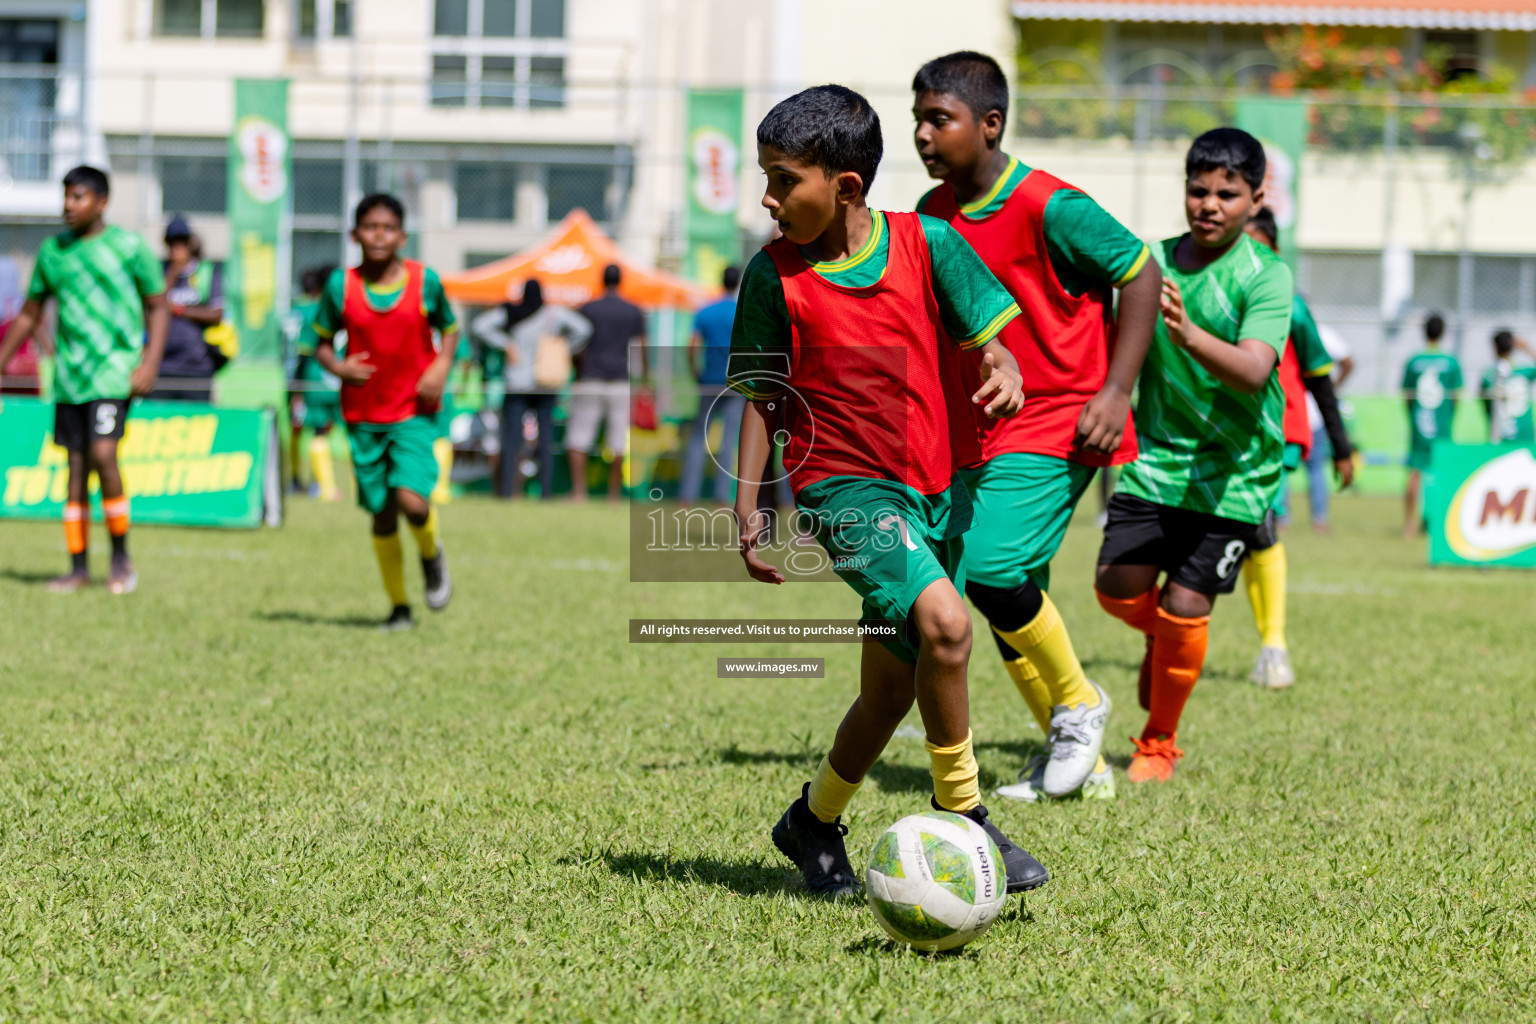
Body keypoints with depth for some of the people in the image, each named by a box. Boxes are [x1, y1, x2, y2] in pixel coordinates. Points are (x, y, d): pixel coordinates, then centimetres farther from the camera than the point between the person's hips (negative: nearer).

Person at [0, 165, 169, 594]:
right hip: (69, 376, 4)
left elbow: (158, 307, 3)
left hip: (114, 369, -4)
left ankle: (121, 558, -2)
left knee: (102, 454, -17)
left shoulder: (129, 247, -2)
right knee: (76, 465, 3)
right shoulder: (53, 251, 11)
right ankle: (78, 567, 8)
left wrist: (150, 362, -9)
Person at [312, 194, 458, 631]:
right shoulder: (341, 286, -4)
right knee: (382, 513, 5)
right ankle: (399, 608, 19)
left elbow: (449, 328, 10)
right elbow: (322, 342, 7)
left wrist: (442, 366, -8)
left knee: (412, 501, -20)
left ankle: (432, 555, 15)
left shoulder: (424, 281, -4)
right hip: (363, 415, 2)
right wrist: (337, 367, -14)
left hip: (414, 413, -2)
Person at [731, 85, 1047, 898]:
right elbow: (762, 399, 4)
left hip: (937, 486, 3)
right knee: (944, 621, -27)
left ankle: (814, 823, 37)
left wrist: (1002, 370, -21)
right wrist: (748, 510, -2)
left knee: (891, 688, 12)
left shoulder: (926, 244, -3)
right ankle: (961, 819, -13)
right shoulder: (773, 275, -3)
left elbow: (984, 335, 3)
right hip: (843, 487, -3)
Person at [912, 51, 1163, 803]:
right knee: (1006, 597, 7)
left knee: (992, 569, -21)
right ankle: (1075, 755, 22)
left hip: (1056, 423, -7)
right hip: (980, 430, 7)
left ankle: (1077, 705, 3)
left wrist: (1116, 392, -15)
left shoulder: (1049, 207, -16)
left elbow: (1140, 274, -11)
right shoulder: (932, 218, 6)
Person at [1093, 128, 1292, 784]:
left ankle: (1159, 744, 15)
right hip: (1156, 456, 4)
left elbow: (1253, 371, -31)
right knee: (1118, 589, -7)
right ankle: (1161, 638, 31)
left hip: (1233, 471, -4)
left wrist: (1189, 336, -47)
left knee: (1183, 607, -8)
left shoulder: (1265, 277, -14)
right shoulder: (1155, 263, 1)